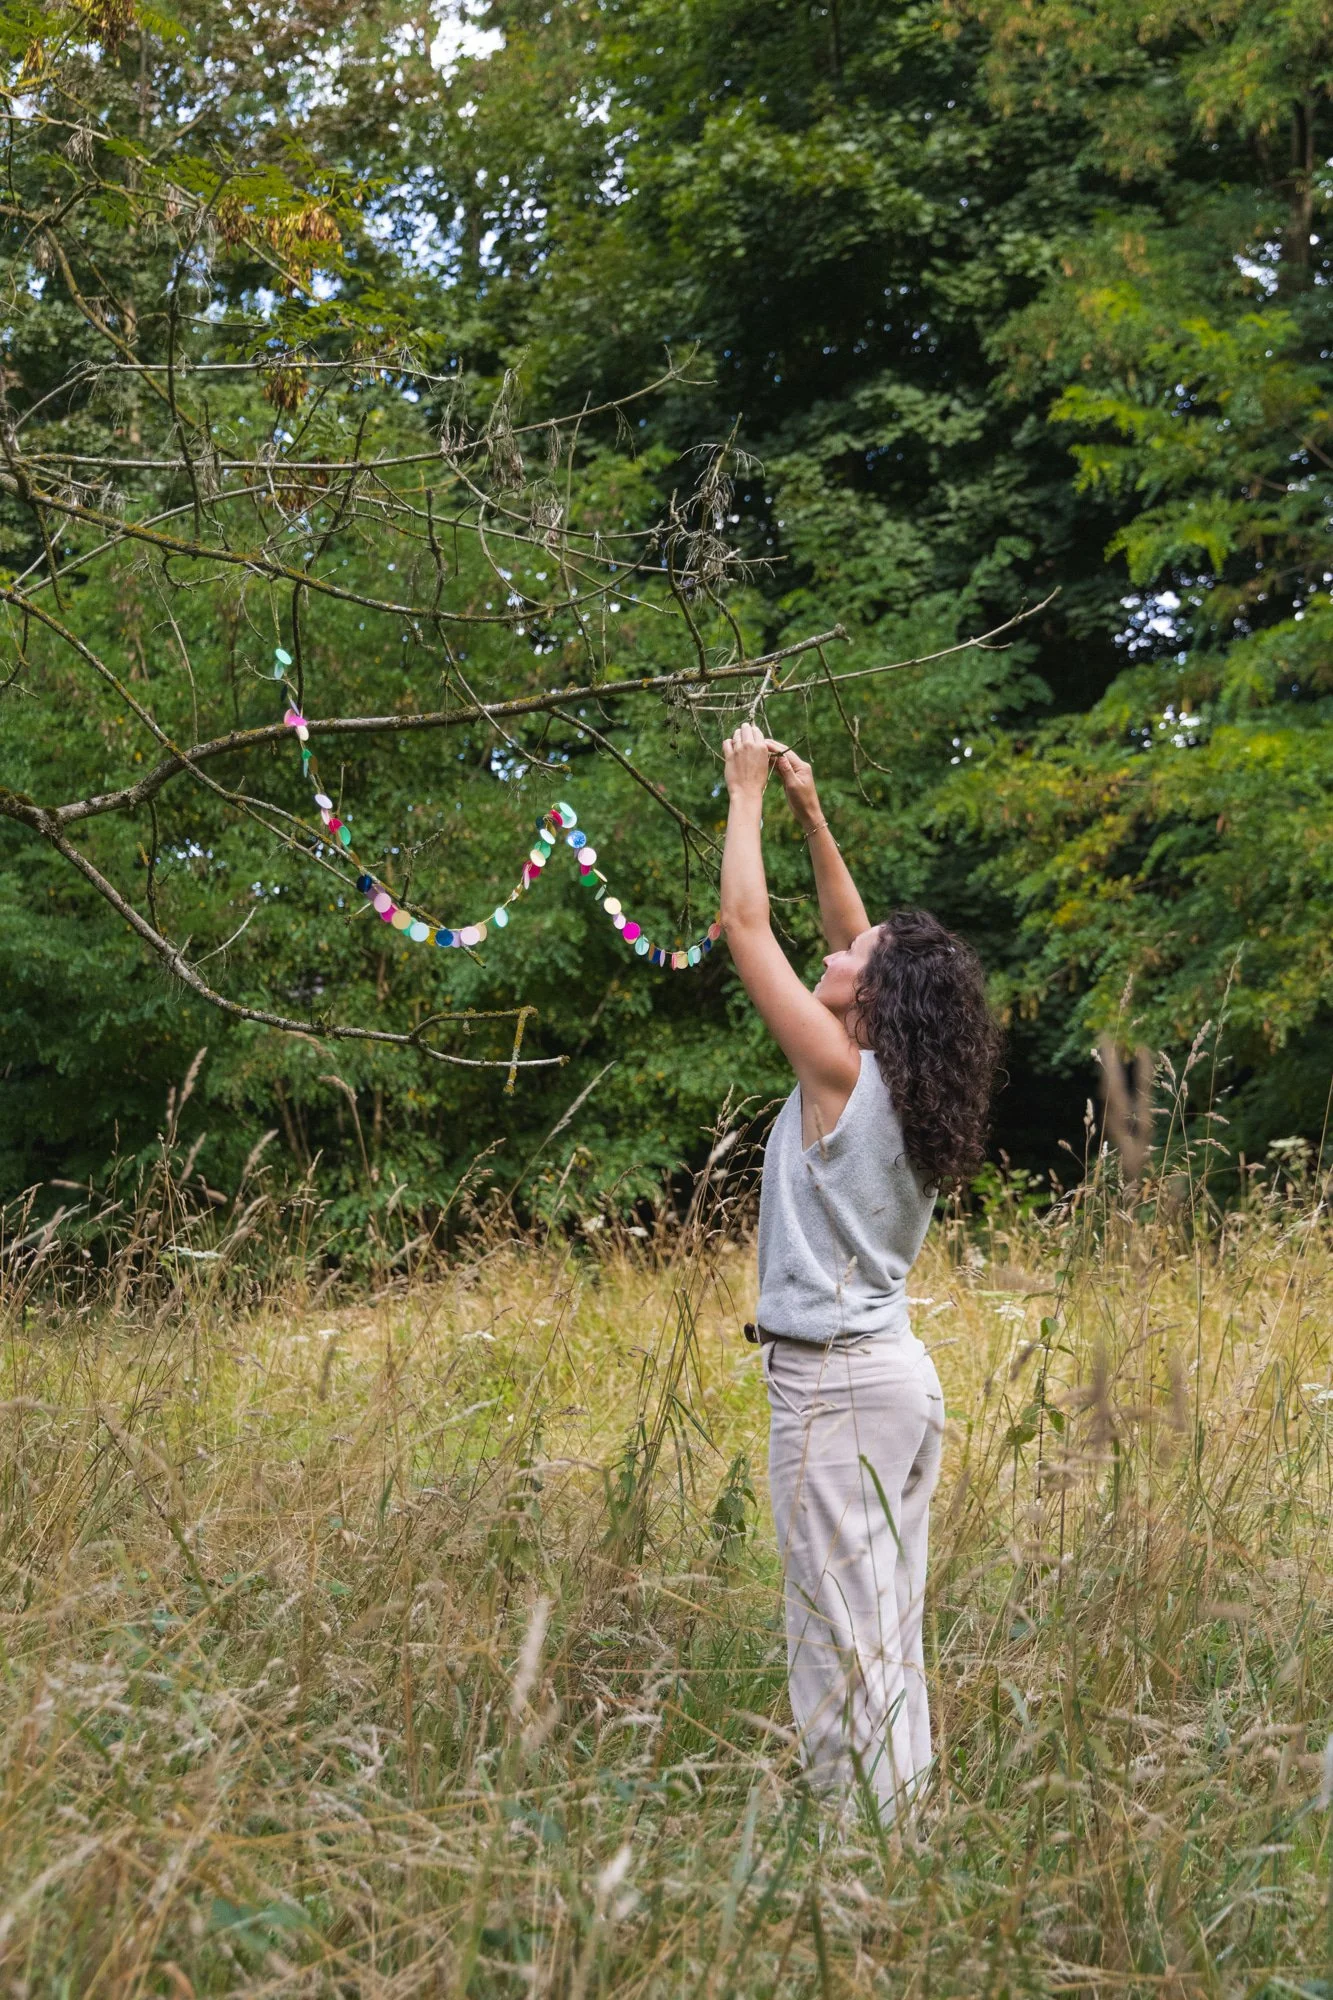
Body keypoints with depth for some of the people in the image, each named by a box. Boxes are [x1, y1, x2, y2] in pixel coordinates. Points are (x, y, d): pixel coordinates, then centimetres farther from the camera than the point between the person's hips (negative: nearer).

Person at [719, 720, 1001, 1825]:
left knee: (842, 1630, -6)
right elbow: (851, 930, 21)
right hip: (902, 1371, 9)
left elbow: (748, 922, -8)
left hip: (834, 1380, -9)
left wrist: (749, 797, 1)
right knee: (891, 1628, 12)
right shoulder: (899, 1077, 8)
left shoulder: (839, 1072, -12)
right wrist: (811, 814, 19)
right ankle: (902, 1809, 17)